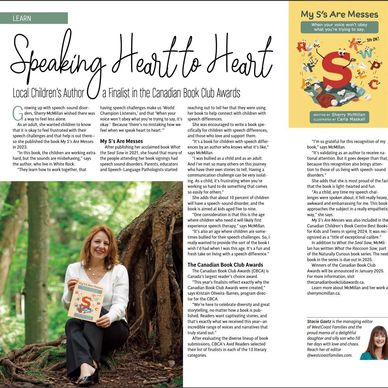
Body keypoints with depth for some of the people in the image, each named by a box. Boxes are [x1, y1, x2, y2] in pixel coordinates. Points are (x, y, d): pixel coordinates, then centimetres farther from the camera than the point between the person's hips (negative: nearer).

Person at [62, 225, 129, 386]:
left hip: (113, 327, -1)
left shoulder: (119, 270, 1)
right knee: (71, 323, -31)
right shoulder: (73, 269, 6)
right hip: (83, 327, 1)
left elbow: (120, 303, -10)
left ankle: (90, 364, -47)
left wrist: (109, 317, -33)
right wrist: (70, 292, -19)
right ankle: (86, 366, -56)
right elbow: (67, 306, 5)